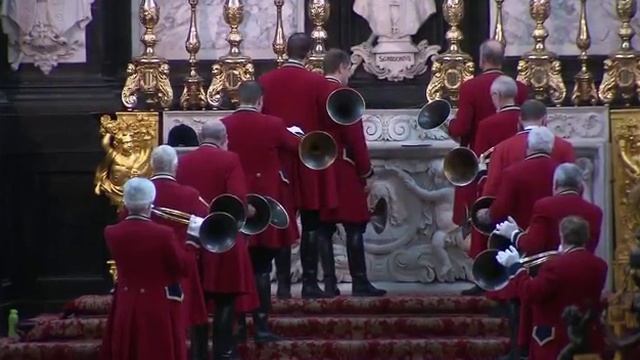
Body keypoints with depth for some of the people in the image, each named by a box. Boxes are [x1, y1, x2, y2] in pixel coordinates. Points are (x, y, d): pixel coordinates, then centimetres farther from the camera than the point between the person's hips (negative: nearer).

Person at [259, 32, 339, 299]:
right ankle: (309, 283, -1)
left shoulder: (265, 82, -1)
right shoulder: (317, 83, -8)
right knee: (310, 226, 2)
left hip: (276, 162, 2)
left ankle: (283, 283, 4)